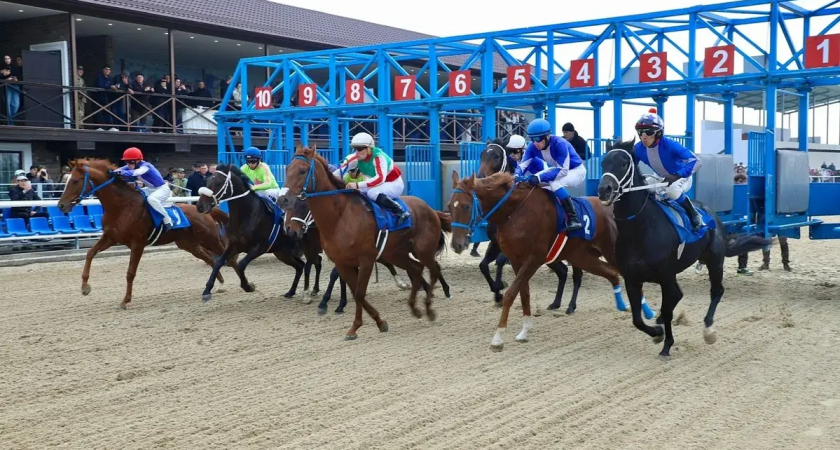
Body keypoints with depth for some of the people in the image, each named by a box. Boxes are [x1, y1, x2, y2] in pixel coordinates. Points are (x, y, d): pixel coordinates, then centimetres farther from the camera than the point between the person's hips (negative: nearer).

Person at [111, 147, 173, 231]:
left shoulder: (145, 166, -27)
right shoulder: (133, 165, -2)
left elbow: (136, 172, -48)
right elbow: (122, 169, -15)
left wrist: (121, 173, -61)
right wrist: (113, 172, -36)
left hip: (162, 189, -10)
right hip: (151, 189, 10)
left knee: (151, 199, -38)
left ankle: (167, 219, -23)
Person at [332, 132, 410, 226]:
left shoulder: (379, 157, -29)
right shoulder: (355, 158, -12)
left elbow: (380, 178, -44)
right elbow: (339, 172, -16)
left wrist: (357, 185, -52)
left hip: (394, 184, -7)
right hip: (377, 185, 7)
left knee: (373, 193, -35)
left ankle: (400, 212, -26)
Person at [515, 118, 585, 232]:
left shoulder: (559, 144, -33)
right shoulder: (533, 146, -16)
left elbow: (563, 171, -37)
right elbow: (523, 164, -19)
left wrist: (540, 177, -47)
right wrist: (517, 176, -42)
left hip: (576, 171, -7)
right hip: (559, 170, 8)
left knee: (555, 183, -35)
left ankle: (573, 218, -31)